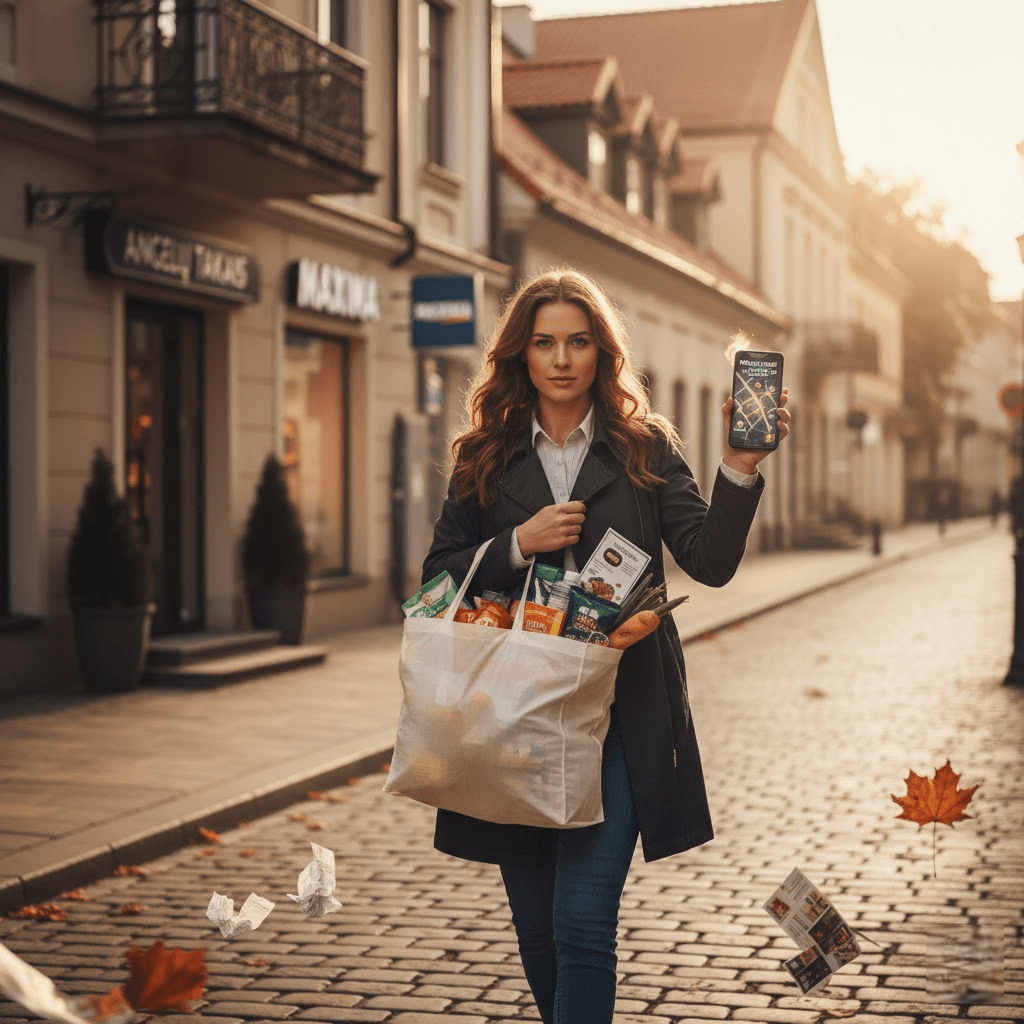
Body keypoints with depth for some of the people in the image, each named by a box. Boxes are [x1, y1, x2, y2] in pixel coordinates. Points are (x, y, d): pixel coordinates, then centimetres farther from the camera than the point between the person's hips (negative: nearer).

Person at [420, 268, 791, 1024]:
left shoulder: (645, 450, 3)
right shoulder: (487, 457, 8)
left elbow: (710, 561, -7)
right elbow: (438, 577, 6)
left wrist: (741, 470, -22)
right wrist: (518, 547, -10)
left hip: (617, 715, -2)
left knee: (583, 923, -12)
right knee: (537, 929, 12)